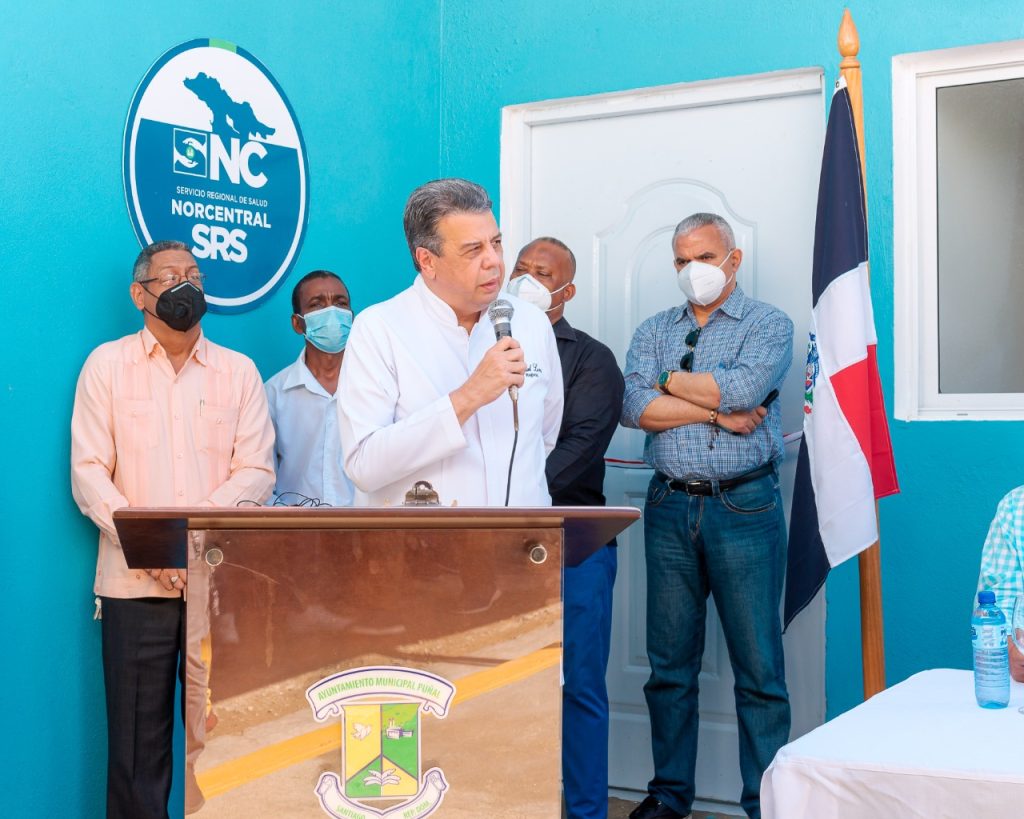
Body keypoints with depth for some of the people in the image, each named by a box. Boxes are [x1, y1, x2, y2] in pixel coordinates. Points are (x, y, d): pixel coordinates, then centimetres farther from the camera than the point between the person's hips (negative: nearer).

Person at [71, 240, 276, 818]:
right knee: (137, 737, 2)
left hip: (221, 577, 1)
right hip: (134, 582, 0)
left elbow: (257, 469, 2)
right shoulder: (107, 365, 9)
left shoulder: (239, 371, 11)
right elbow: (88, 471, 1)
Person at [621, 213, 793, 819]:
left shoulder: (769, 325, 3)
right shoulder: (655, 331, 13)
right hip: (670, 509, 4)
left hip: (744, 507, -3)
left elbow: (742, 388, -16)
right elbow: (635, 407, -3)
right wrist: (718, 412, -9)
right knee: (670, 665, 10)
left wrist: (669, 380, -3)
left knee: (759, 667, 0)